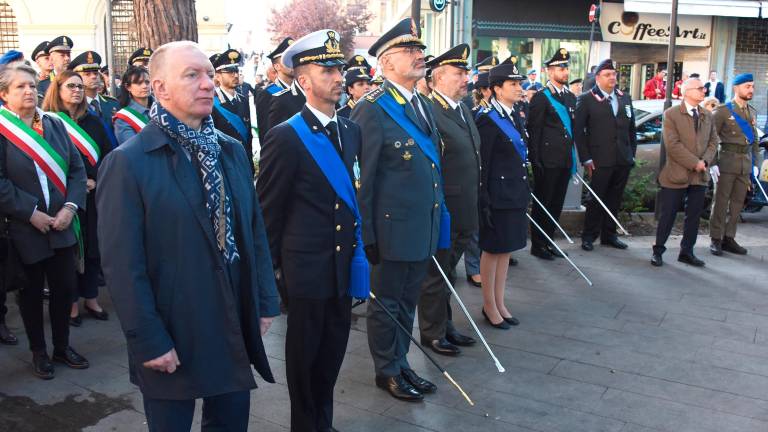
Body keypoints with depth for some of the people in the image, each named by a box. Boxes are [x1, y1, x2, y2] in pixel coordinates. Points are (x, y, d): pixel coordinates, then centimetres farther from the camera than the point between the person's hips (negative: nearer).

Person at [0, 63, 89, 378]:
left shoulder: (55, 124, 6)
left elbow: (77, 168, 3)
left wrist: (70, 207, -9)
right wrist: (31, 213, -17)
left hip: (62, 225, 4)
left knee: (65, 287, 9)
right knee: (32, 293, 11)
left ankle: (62, 346, 27)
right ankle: (39, 352, 27)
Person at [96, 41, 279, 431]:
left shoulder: (231, 151, 8)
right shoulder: (128, 162, -13)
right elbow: (122, 266, -15)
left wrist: (265, 302, 7)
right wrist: (150, 343, -15)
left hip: (235, 329, 5)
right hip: (172, 338, -5)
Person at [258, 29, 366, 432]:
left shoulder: (351, 131, 6)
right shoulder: (285, 137, -14)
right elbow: (268, 210, -9)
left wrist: (357, 244, 11)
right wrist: (270, 266, -4)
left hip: (344, 262, 6)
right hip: (307, 265, -6)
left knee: (333, 350, 18)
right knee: (305, 353, 12)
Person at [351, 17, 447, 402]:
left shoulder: (423, 105, 10)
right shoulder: (372, 109, -15)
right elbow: (362, 178, -16)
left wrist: (438, 220, 15)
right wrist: (366, 236, -16)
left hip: (424, 228, 8)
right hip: (394, 228, -7)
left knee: (407, 302, 20)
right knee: (386, 304, 11)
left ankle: (400, 363, 36)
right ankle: (387, 371, 29)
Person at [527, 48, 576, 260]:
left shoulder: (571, 97, 14)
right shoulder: (541, 97, -8)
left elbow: (572, 127, 18)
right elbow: (533, 130, -10)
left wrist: (573, 156, 14)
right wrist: (535, 160, -14)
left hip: (565, 160, 7)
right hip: (547, 161, -7)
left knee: (556, 204, 12)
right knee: (542, 204, 2)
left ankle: (547, 241, 23)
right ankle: (537, 245, 13)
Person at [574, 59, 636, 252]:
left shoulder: (625, 98, 13)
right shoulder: (586, 99, -3)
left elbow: (631, 129, 17)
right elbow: (578, 130, -6)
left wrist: (632, 153, 11)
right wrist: (585, 158, -9)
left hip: (623, 160, 5)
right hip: (600, 161, -5)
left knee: (615, 200, 11)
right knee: (596, 199, 2)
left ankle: (609, 235, 23)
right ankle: (589, 236, 15)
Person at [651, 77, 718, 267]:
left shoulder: (707, 116, 12)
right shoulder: (671, 114, -7)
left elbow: (713, 141, 10)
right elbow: (673, 145, -15)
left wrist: (705, 161, -8)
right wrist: (694, 163, -16)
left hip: (700, 175, 6)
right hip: (676, 174, -5)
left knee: (694, 216, 10)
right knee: (668, 215, 1)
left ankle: (686, 252, 21)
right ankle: (658, 251, 13)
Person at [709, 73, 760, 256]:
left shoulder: (752, 112, 14)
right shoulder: (723, 111, -4)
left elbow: (755, 140, 18)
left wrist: (755, 164, 11)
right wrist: (713, 164, -13)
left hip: (745, 164, 6)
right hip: (727, 162, -6)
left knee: (737, 203, 7)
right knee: (721, 202, 0)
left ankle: (729, 239, 15)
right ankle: (716, 240, 6)